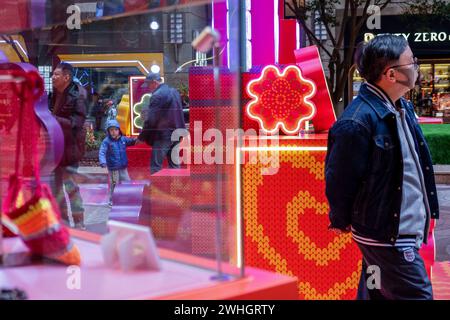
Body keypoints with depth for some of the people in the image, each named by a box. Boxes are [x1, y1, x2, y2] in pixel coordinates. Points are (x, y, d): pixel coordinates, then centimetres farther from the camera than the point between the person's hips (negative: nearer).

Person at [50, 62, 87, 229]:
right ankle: (63, 220, 26)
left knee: (70, 186, -5)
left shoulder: (77, 96, -15)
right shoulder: (56, 94, 10)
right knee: (55, 185, 14)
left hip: (69, 147, -9)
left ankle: (79, 224, 4)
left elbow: (76, 123, -21)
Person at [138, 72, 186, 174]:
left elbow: (151, 120, -17)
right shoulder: (174, 91, 12)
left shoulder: (157, 96, -14)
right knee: (174, 164, 13)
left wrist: (142, 137, -9)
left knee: (156, 167, -3)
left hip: (163, 135, -8)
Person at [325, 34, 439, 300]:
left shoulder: (403, 108, 6)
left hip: (408, 228, 9)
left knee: (376, 294, 20)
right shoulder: (357, 122, -24)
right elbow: (339, 178, -17)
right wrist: (341, 221, -3)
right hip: (388, 235, -9)